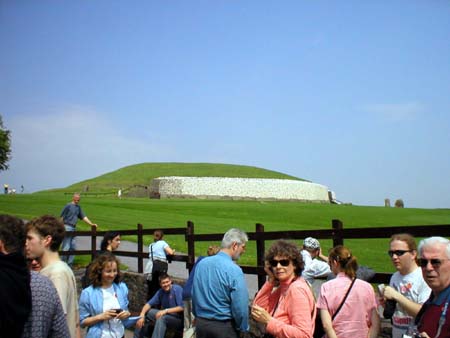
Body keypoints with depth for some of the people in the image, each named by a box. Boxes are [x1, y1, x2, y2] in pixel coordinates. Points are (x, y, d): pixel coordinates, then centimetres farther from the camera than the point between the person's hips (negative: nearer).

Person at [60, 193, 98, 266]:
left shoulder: (78, 207, 16)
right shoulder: (68, 206, -5)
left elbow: (83, 217, 17)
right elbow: (62, 217, -7)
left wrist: (91, 224, 7)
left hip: (73, 228, 7)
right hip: (67, 227, -7)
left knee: (73, 247, 8)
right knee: (66, 247, -9)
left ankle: (69, 264, 15)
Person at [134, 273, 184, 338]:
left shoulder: (178, 289, -15)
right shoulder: (160, 292, 4)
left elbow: (182, 307, -22)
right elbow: (149, 304, 0)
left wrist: (166, 310, -28)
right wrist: (142, 315, -17)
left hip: (178, 318, -7)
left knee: (161, 318, -35)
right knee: (145, 312, -1)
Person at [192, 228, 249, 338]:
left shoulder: (201, 263, 0)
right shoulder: (234, 270, -19)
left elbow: (194, 295, 9)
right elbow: (240, 306, -18)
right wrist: (243, 328, -2)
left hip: (200, 324, 6)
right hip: (224, 327, -6)